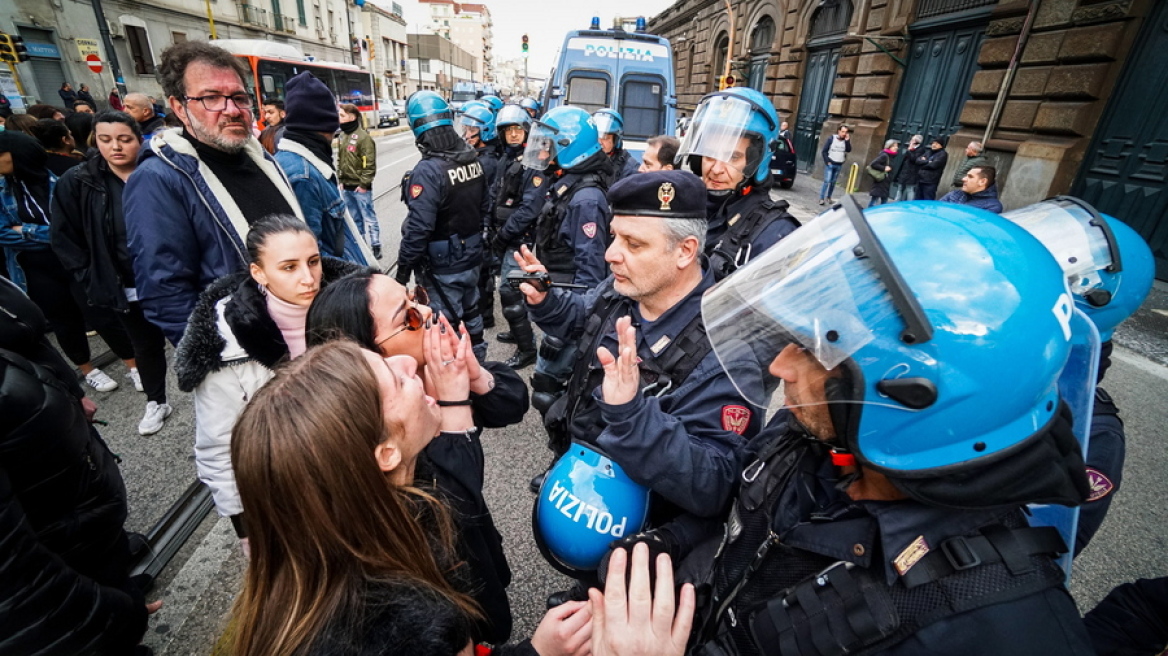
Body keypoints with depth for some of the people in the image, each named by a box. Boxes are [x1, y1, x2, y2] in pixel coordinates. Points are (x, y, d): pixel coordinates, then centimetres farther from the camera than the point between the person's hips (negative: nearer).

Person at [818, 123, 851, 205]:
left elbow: (849, 150, -7)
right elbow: (824, 151, -3)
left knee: (833, 182, 8)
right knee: (827, 181, -11)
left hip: (839, 165, 4)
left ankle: (828, 198, 17)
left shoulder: (845, 141, 6)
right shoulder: (832, 139, -3)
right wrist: (827, 161, -10)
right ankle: (821, 198, -11)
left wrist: (847, 141, -16)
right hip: (830, 164, -4)